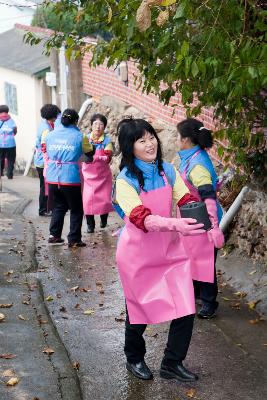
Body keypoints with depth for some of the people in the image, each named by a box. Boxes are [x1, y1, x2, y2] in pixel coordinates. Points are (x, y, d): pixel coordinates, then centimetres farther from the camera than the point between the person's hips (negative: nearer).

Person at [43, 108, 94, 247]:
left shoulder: (50, 135, 4)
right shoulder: (79, 137, -5)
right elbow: (90, 153, 8)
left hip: (52, 179, 4)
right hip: (71, 179, -4)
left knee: (58, 207, 20)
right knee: (76, 210, 10)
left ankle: (54, 235, 16)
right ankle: (74, 240, 9)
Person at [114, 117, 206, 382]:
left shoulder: (167, 170, -1)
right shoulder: (126, 180, -17)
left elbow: (187, 199, -4)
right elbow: (141, 219, -30)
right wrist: (175, 225, -46)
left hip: (170, 249, 4)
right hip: (138, 254, -4)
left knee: (186, 310, -1)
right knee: (139, 310, 12)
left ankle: (172, 364, 21)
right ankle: (134, 359, 40)